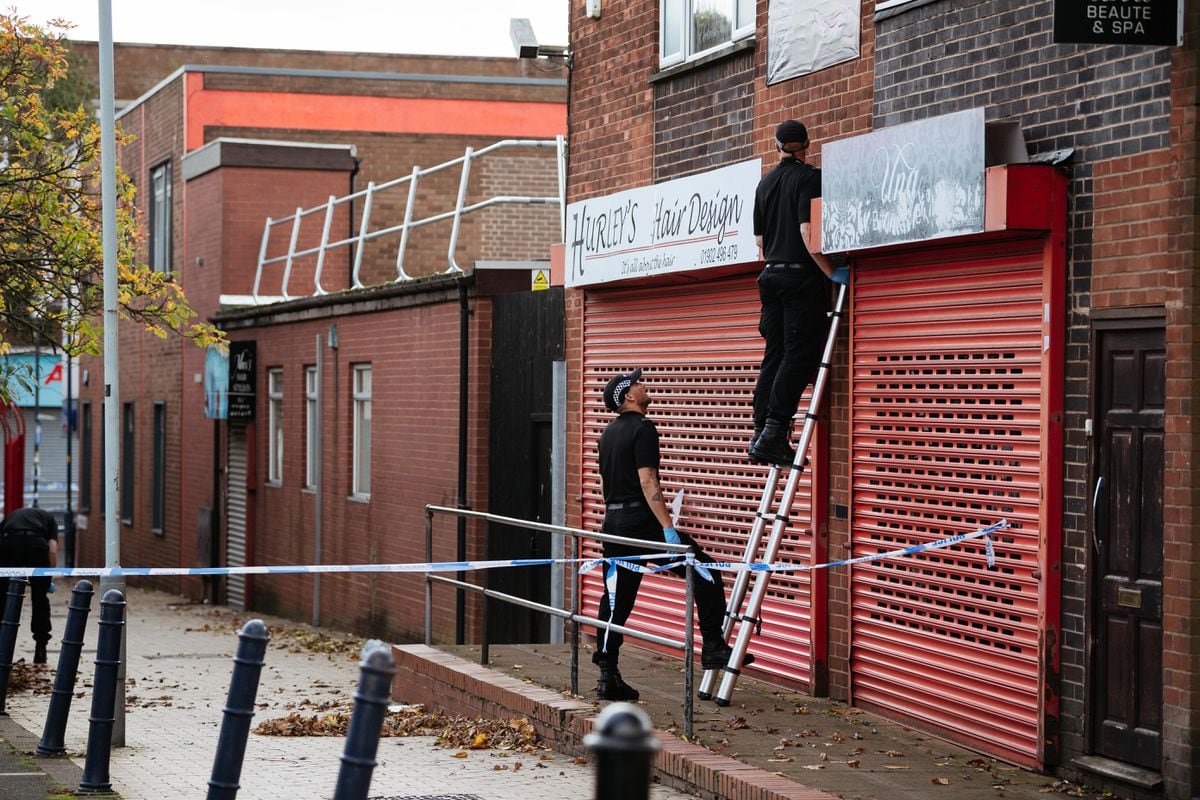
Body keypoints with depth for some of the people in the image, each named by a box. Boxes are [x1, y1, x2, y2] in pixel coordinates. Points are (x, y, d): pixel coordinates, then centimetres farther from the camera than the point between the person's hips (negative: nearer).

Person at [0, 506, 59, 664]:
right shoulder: (48, 517, 33)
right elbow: (53, 550, 16)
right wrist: (48, 578, 22)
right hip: (36, 543, -1)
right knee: (40, 600, 16)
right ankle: (40, 650, 17)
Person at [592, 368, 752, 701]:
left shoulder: (609, 433, 16)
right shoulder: (642, 429, -11)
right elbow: (647, 480, -19)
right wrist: (668, 527, -22)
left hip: (613, 523, 9)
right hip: (640, 521, -9)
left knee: (615, 601, 8)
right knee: (706, 574, -2)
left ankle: (608, 677, 7)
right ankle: (713, 647, -4)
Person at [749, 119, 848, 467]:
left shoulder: (765, 183, 13)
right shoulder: (810, 177, -8)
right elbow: (808, 234, -18)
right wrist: (832, 272, -15)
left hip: (772, 275, 7)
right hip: (802, 275, -7)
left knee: (774, 355, 9)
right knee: (799, 356, -6)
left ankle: (761, 436, 5)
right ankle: (774, 434, -13)